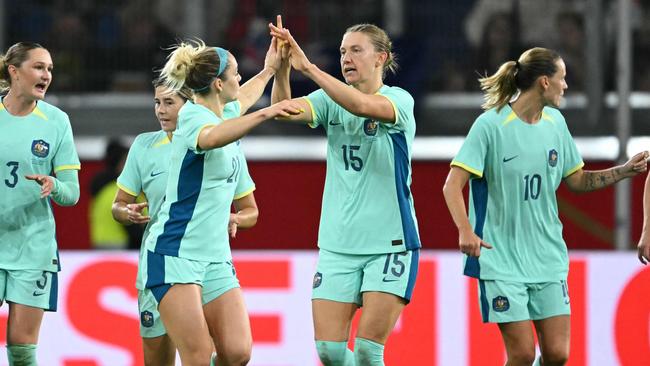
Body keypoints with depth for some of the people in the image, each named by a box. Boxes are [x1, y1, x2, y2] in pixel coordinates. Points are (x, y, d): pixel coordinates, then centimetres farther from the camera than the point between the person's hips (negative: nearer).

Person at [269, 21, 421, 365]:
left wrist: (308, 67, -35)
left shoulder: (399, 100, -6)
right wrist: (282, 67, -30)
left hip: (390, 243, -4)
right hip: (338, 244, 4)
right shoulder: (330, 101, 7)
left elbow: (362, 105, -28)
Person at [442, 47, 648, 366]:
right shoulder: (490, 124, -11)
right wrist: (466, 231, -30)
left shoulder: (555, 122, 8)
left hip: (547, 257, 6)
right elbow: (453, 185, -14)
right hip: (502, 260, -6)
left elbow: (576, 181, 19)